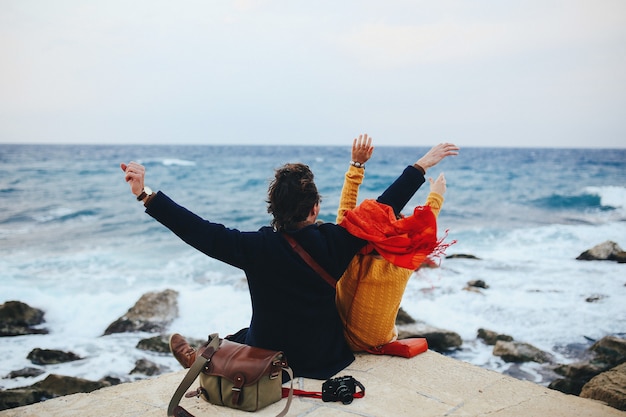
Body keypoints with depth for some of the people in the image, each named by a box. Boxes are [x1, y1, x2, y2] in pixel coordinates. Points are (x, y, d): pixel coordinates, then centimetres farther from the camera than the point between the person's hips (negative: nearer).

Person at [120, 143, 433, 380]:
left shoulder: (259, 247, -25)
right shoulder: (335, 242, -18)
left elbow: (199, 231, -27)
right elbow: (384, 207, -10)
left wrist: (145, 194, -25)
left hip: (269, 362, -2)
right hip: (327, 358, 3)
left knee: (239, 338, 30)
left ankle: (199, 360, 51)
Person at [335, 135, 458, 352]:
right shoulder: (401, 269, -30)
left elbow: (345, 209, -17)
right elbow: (424, 225, -12)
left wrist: (357, 164, -11)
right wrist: (436, 195, 6)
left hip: (341, 341, 1)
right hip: (379, 343, 0)